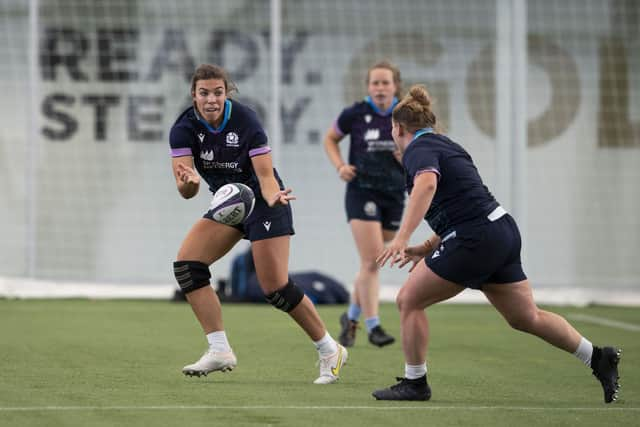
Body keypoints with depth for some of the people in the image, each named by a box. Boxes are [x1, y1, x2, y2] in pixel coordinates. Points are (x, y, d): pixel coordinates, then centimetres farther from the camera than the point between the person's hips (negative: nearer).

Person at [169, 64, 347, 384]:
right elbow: (185, 190, -20)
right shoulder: (184, 128, -14)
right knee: (186, 264, -12)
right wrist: (188, 184, -43)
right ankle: (220, 351, -9)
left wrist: (273, 196, -44)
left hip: (262, 202, -5)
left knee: (275, 288, -10)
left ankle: (329, 351, 9)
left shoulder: (245, 121, -23)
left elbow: (266, 175, -22)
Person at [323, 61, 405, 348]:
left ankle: (352, 317, 31)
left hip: (394, 195, 3)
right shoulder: (355, 114, -6)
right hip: (362, 192, -3)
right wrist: (340, 166, -5)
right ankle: (373, 326, -10)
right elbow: (330, 138, 11)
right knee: (371, 260, -14)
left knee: (371, 262, 12)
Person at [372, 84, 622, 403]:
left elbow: (426, 184, -30)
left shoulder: (418, 149, -6)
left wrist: (402, 238, -39)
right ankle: (598, 358, 18)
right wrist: (426, 249, 24)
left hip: (476, 240, -9)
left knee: (409, 301, 0)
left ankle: (414, 383, 6)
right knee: (526, 317, 16)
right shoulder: (444, 145, 23)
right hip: (503, 231, 9)